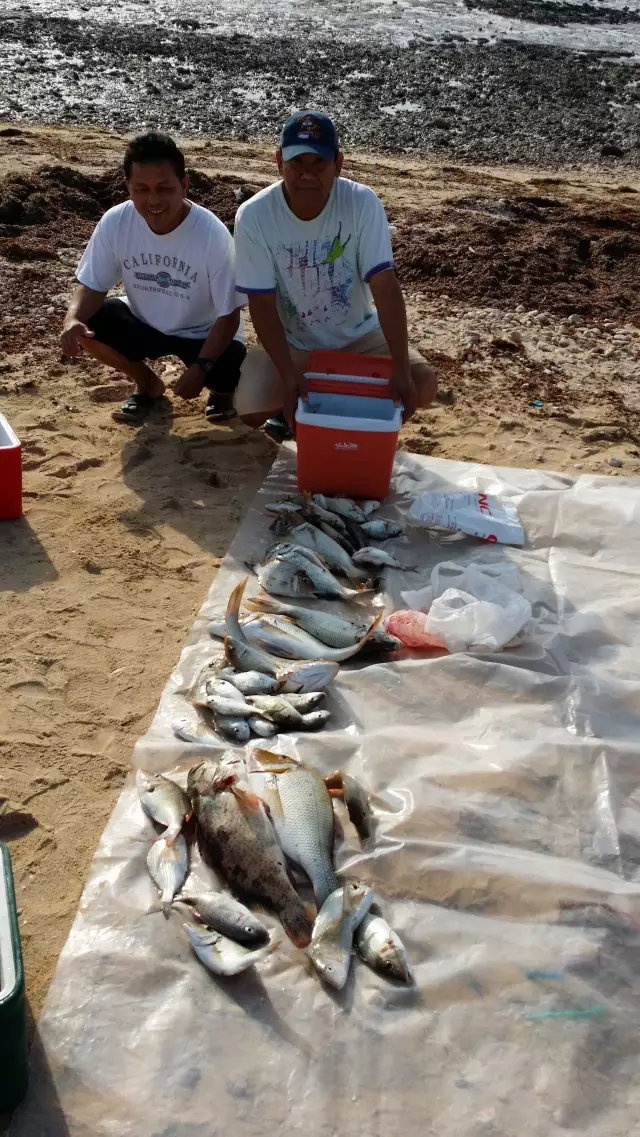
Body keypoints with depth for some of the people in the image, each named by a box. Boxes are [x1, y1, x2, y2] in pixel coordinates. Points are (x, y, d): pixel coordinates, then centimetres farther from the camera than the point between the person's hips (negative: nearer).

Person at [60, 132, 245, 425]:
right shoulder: (115, 222, -19)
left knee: (231, 375, -32)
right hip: (144, 324, 3)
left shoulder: (212, 234, -28)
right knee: (83, 327, -22)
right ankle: (147, 384, 8)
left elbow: (228, 315, -20)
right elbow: (92, 286, -10)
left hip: (203, 334, -3)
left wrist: (200, 368, -29)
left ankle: (221, 387, 11)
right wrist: (72, 320, -32)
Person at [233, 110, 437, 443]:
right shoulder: (254, 216, -20)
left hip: (357, 336, 1)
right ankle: (292, 409, 9)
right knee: (250, 407, -27)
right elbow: (262, 304, -20)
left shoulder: (362, 203, -20)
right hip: (291, 343, -1)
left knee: (422, 385, -20)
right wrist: (289, 377, -32)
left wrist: (400, 370, -34)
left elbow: (385, 286, -24)